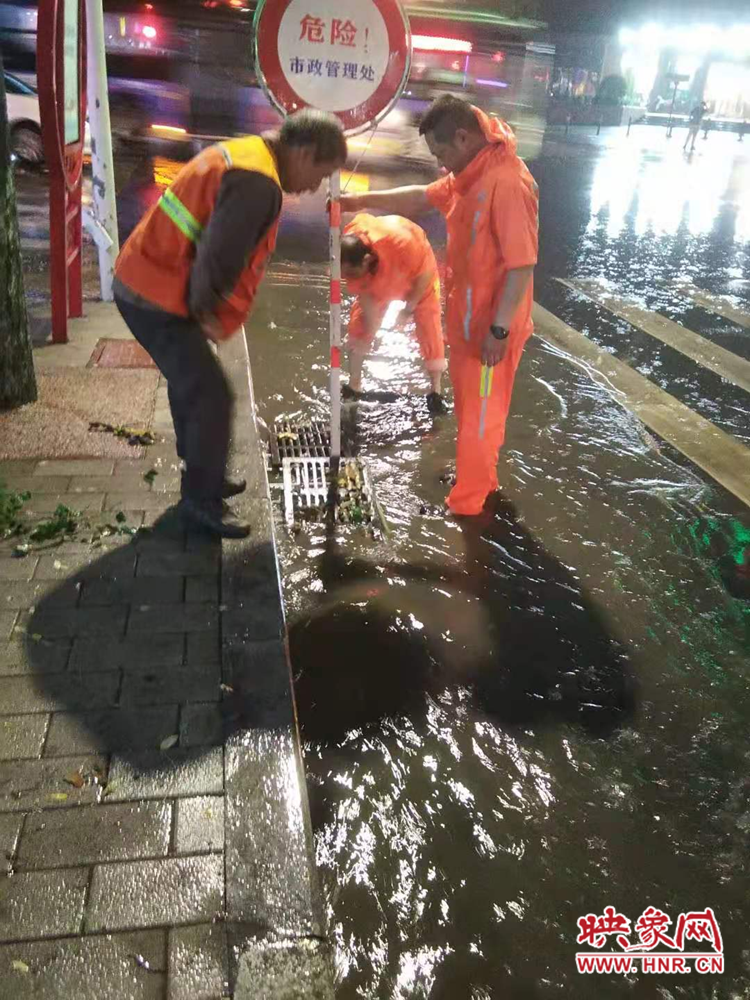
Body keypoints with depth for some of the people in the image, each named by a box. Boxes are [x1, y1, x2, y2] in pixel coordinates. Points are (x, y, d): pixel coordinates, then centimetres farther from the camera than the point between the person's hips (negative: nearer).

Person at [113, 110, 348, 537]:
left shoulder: (240, 152, 12)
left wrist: (206, 310, 11)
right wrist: (205, 312, -8)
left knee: (191, 382, 21)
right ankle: (202, 500, 11)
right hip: (159, 297, -10)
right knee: (211, 396, -4)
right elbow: (217, 258, -25)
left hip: (144, 282, 10)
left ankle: (202, 478, 36)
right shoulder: (258, 183, -21)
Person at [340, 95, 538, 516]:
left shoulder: (508, 183, -24)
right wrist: (361, 201, 14)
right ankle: (482, 479, 41)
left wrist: (499, 329, -25)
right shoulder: (469, 176, 7)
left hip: (491, 326, -9)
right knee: (474, 407, 22)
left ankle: (466, 502, 22)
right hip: (468, 319, 9)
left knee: (479, 413, 5)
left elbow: (522, 264, -26)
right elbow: (422, 197, 19)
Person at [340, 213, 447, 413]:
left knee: (429, 329, -6)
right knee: (359, 324, -3)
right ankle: (353, 386, 12)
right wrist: (369, 330, -15)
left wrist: (409, 309, -17)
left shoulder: (402, 242, -46)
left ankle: (435, 392, 9)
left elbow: (425, 274, -26)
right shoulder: (348, 251, -33)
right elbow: (364, 295, -19)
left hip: (418, 273, -3)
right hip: (379, 279, 3)